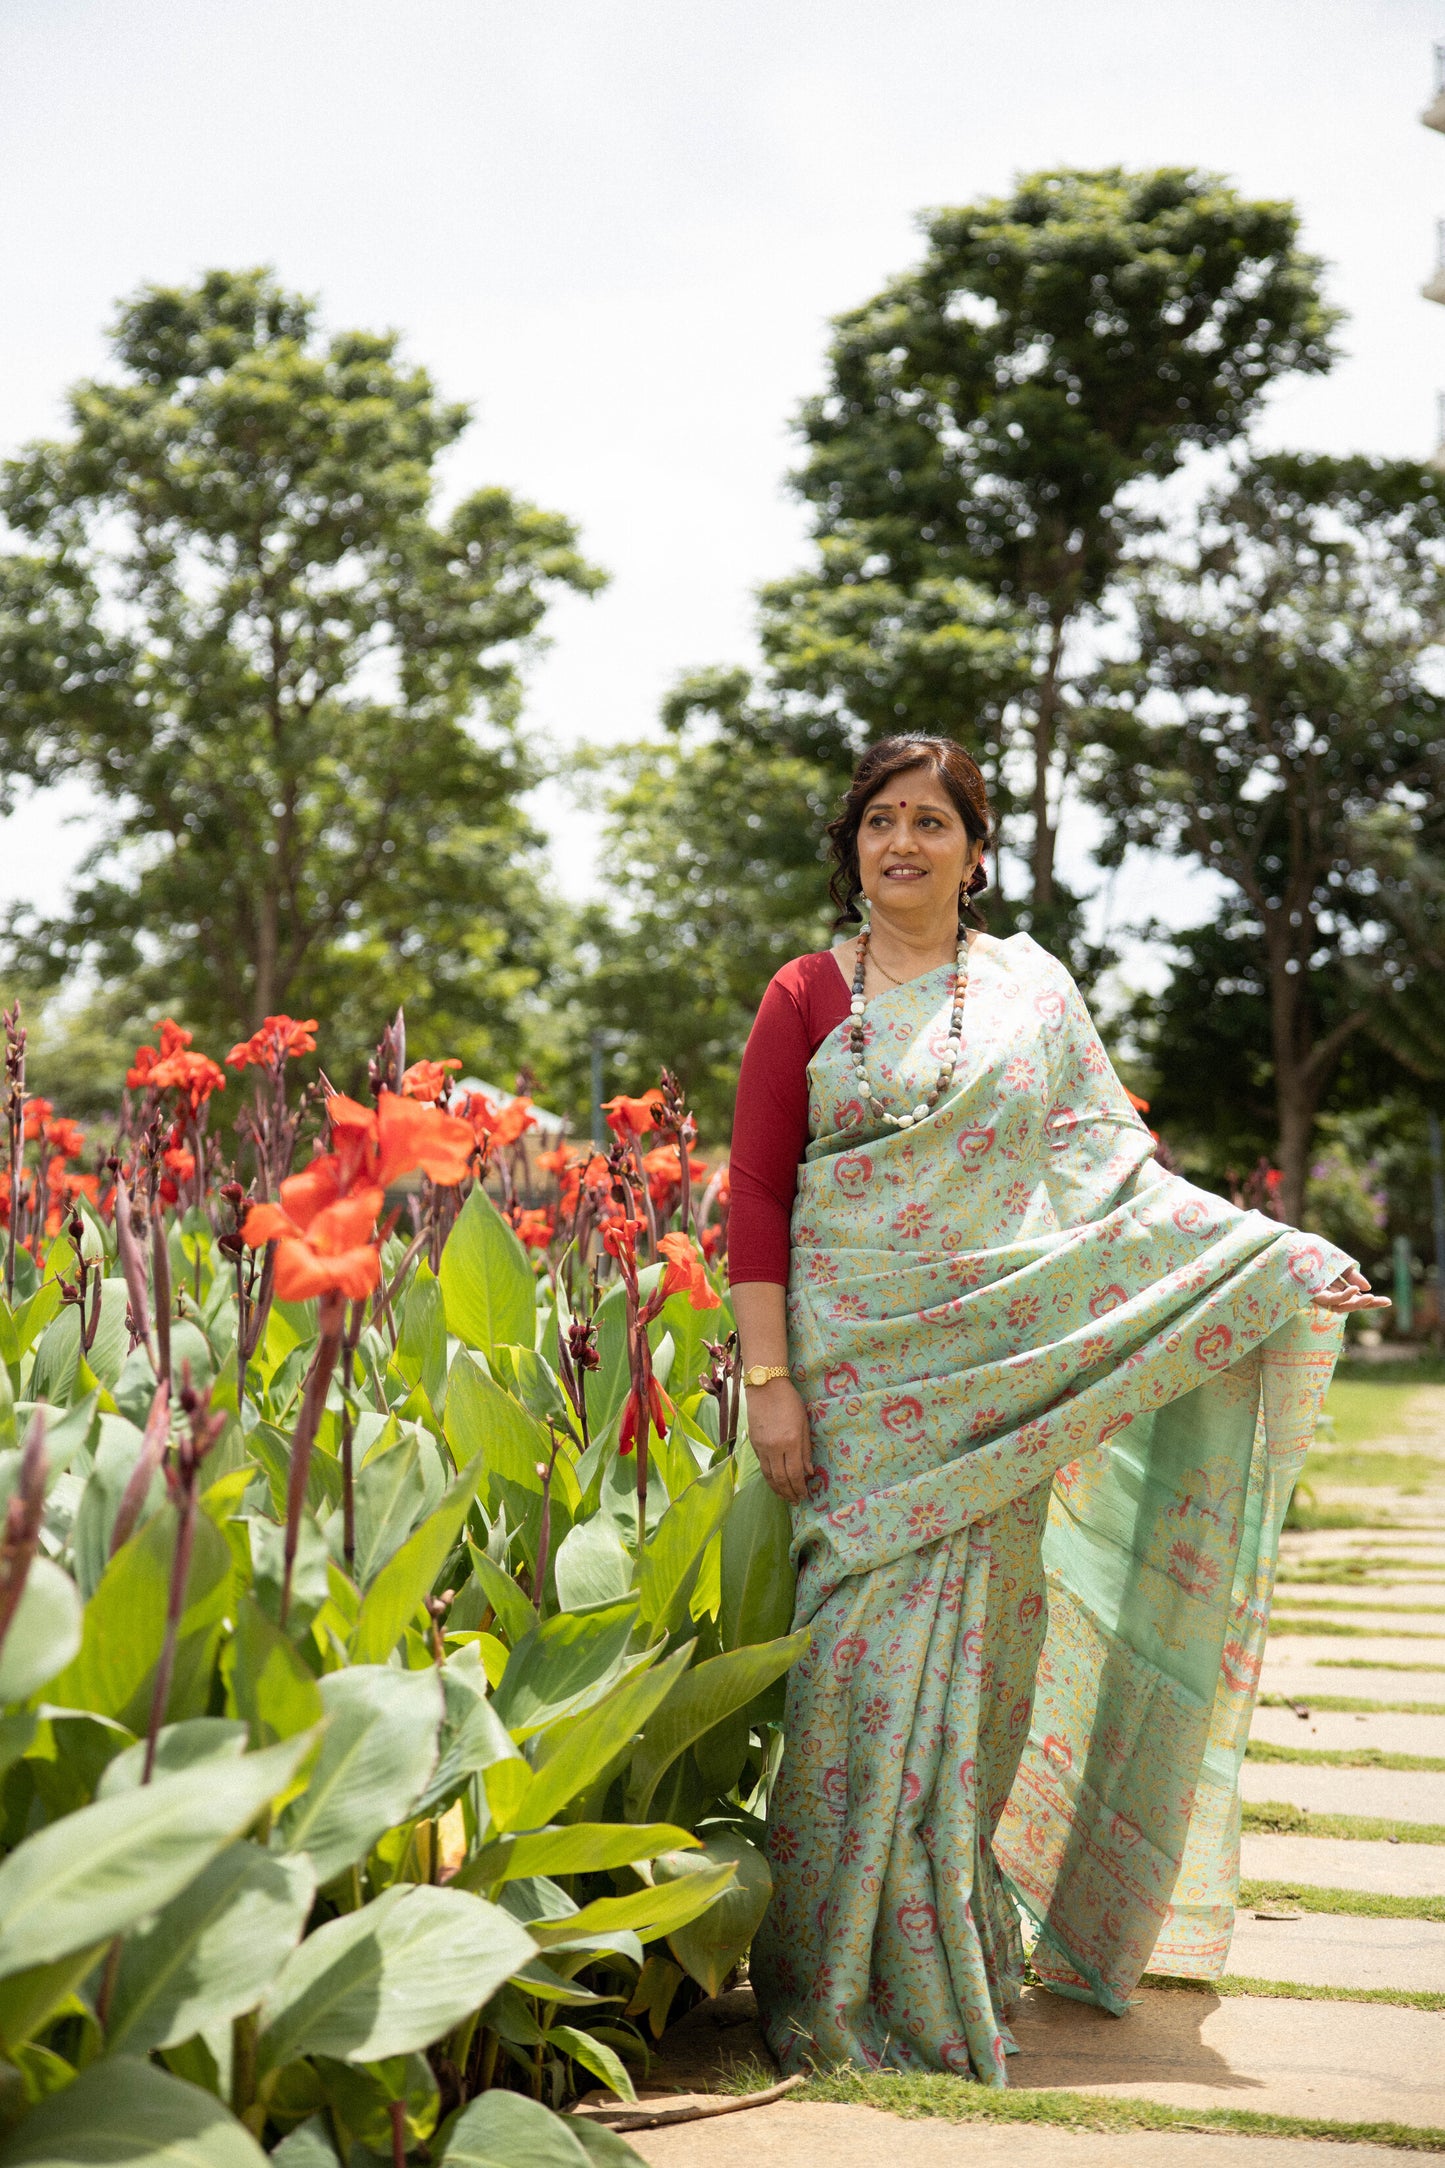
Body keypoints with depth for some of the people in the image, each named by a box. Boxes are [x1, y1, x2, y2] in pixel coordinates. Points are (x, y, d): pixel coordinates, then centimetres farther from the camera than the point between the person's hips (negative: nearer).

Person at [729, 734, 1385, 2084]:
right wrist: (768, 1378, -6)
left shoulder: (1031, 989, 10)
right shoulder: (807, 998, 7)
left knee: (966, 1656, 4)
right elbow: (757, 1193, 3)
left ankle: (955, 1966, 21)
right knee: (864, 1655, -6)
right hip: (856, 1374, -1)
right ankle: (847, 1976, 8)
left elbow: (1116, 1171, 10)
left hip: (997, 1373, 1)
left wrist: (1282, 1257, 0)